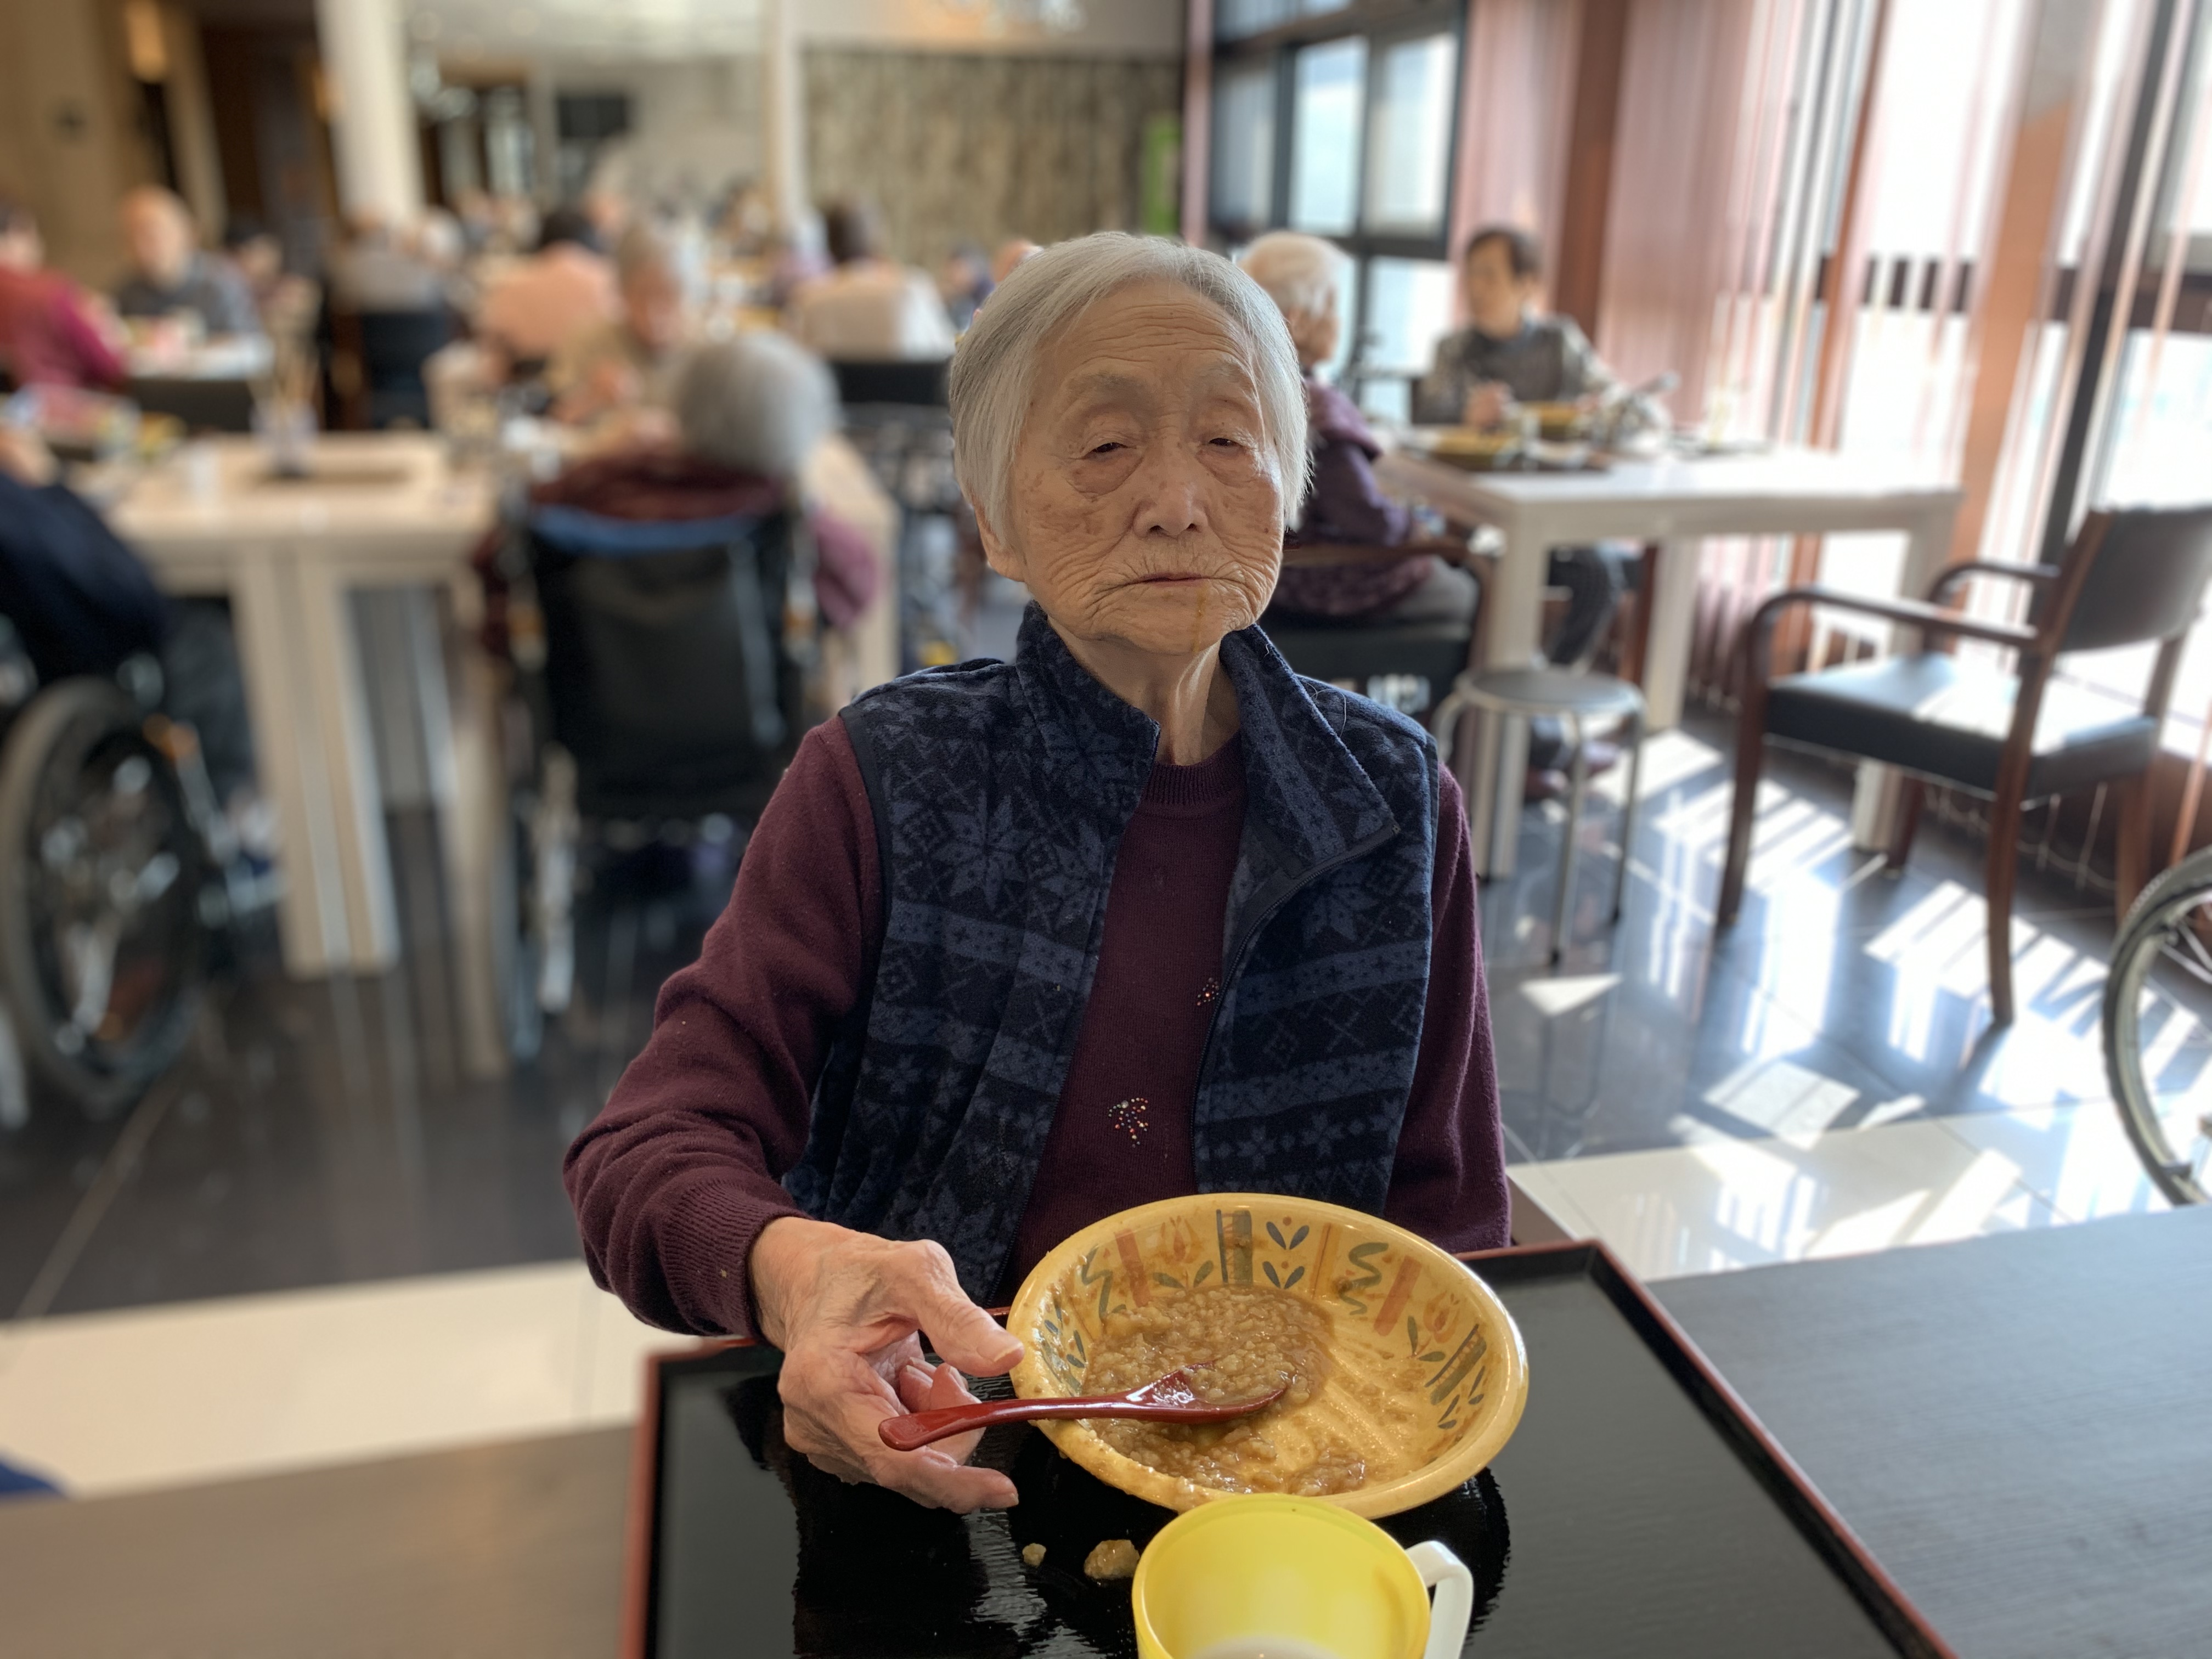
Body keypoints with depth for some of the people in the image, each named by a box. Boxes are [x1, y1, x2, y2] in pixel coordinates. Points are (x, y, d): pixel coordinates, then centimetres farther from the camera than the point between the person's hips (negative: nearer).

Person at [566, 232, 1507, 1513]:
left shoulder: (1395, 803, -3)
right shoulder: (883, 783, -7)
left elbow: (1453, 1222, 4)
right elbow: (651, 1151, -11)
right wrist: (788, 1266, -33)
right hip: (932, 1467, 0)